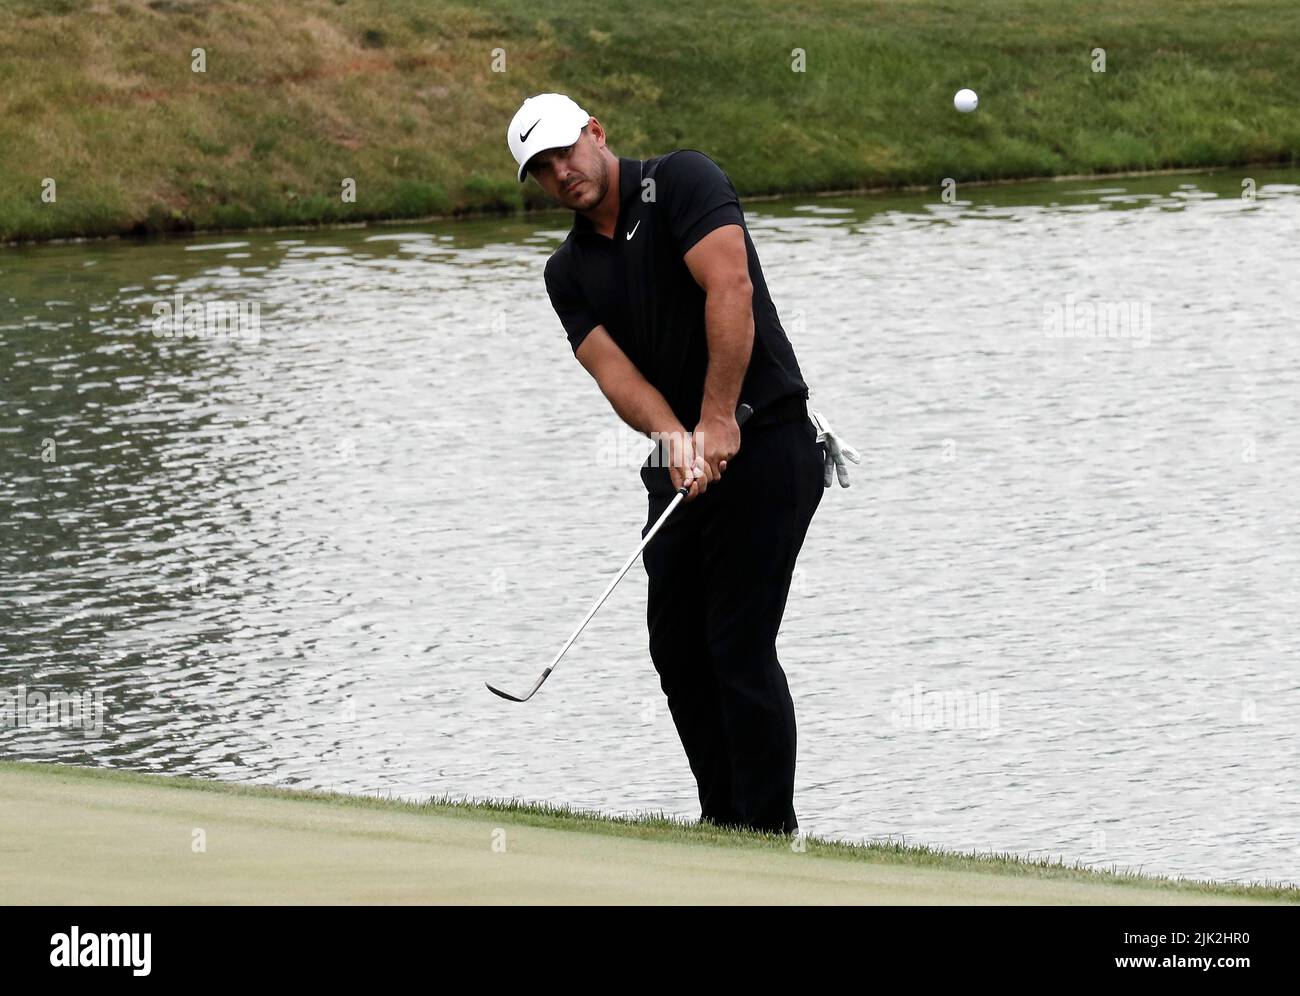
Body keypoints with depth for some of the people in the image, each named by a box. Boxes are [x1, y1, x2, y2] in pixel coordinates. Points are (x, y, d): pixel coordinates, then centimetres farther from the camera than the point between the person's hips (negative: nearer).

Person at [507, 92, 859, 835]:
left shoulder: (682, 182, -8)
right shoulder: (569, 272, 10)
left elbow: (729, 287, -22)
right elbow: (611, 367, -4)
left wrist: (718, 420, -27)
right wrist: (674, 435, -24)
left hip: (765, 444, -8)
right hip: (683, 466, 8)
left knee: (740, 646, -11)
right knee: (677, 647, 8)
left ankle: (772, 832, -7)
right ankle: (722, 822, 18)